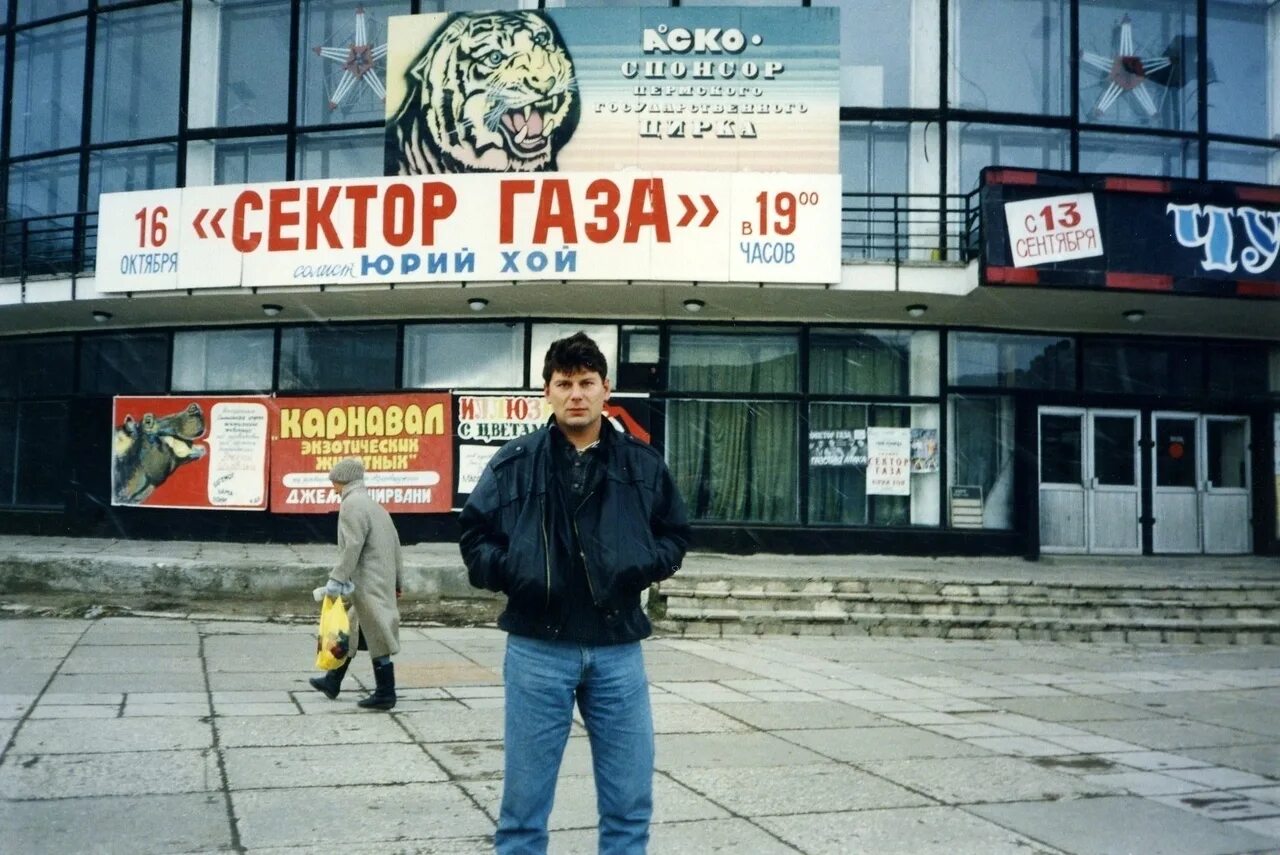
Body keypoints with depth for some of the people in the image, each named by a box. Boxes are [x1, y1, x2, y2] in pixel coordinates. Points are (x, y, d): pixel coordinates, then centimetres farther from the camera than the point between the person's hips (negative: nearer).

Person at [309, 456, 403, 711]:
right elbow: (395, 544, 18)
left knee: (377, 636, -3)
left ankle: (385, 694, 3)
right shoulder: (373, 505, 17)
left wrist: (336, 581, -19)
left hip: (368, 584, -10)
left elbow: (352, 548, -21)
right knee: (351, 631, 19)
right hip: (381, 581, 10)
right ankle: (332, 681, 30)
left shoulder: (352, 505, -12)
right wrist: (397, 581, 22)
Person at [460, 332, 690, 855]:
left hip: (617, 650, 2)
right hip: (537, 650, -1)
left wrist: (646, 565, -3)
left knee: (630, 803, 11)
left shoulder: (643, 465, 7)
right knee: (524, 806, 8)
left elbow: (675, 534, 17)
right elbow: (474, 534, 9)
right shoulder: (514, 463, 2)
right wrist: (508, 571, -9)